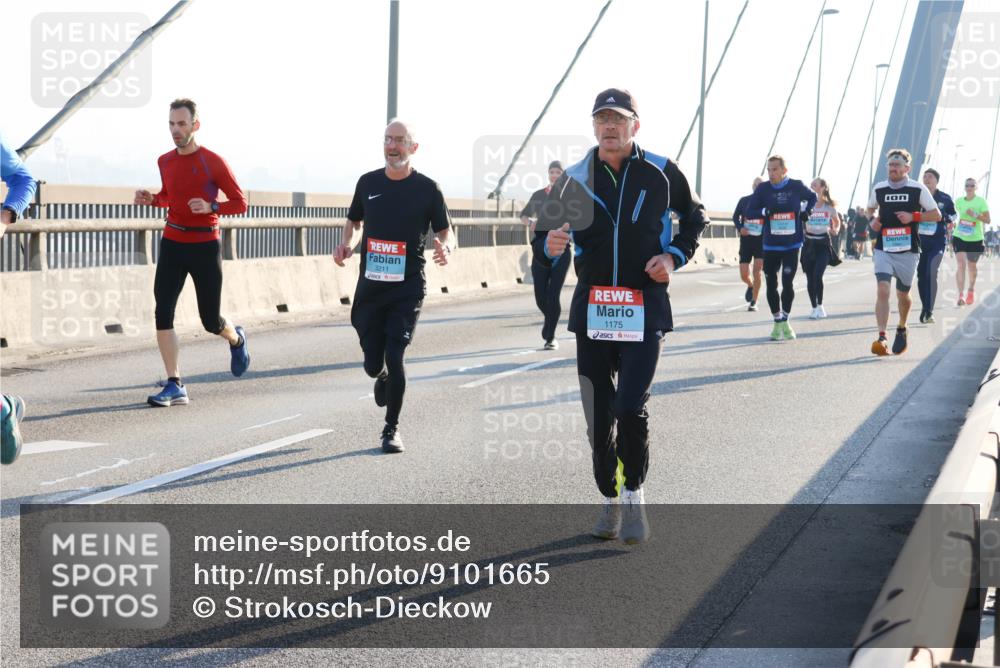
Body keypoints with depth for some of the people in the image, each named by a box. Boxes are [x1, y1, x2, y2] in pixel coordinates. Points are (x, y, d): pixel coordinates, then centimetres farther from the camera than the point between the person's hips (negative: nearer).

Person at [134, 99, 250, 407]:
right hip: (172, 243, 4)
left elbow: (240, 203, -6)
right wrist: (151, 199, 3)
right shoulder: (165, 162, 6)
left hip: (205, 246, -4)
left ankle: (236, 340, 41)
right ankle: (174, 385, -7)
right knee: (163, 314, -11)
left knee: (211, 320, 4)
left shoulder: (213, 162, -9)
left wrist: (211, 207, -23)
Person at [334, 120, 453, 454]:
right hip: (370, 286, 3)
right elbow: (354, 219, 19)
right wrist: (346, 244, -1)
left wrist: (445, 247, -20)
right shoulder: (368, 183, 5)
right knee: (373, 362, 7)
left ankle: (392, 428, 8)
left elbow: (445, 230, 3)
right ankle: (383, 378, 47)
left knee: (394, 357, -11)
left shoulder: (427, 188, -3)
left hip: (408, 288, -3)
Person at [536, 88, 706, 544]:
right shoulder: (575, 180, 3)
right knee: (598, 417, 6)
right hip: (592, 310, 2)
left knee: (630, 408, -16)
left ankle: (634, 496, 4)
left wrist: (675, 257, -1)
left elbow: (694, 216, 16)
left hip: (645, 310, -2)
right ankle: (609, 502, 24)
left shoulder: (661, 174, 1)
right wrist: (550, 246, -16)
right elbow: (542, 241, 8)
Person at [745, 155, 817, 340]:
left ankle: (785, 321, 11)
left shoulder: (796, 186, -1)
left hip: (792, 244, -1)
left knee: (787, 283, -7)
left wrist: (806, 210, 1)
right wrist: (765, 211, -18)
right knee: (771, 284, 3)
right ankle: (778, 323, 18)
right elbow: (749, 211, -1)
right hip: (770, 245, 1)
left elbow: (812, 197, 18)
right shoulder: (763, 189, -2)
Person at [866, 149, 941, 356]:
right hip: (883, 250, 1)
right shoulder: (879, 189, 6)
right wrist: (872, 219, 2)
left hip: (908, 251, -1)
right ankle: (881, 338, -23)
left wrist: (913, 216, -14)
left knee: (902, 294, 12)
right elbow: (870, 208, 25)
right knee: (883, 290, -17)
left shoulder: (918, 189, -2)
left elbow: (936, 215, 2)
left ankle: (901, 328, 40)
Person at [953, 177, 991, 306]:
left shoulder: (981, 201, -7)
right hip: (959, 237, 1)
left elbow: (987, 220, -8)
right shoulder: (959, 201, 1)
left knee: (972, 266, 15)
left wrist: (975, 215, -23)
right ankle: (961, 295, -19)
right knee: (961, 265, -15)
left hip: (975, 239, -1)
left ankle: (971, 289, 41)